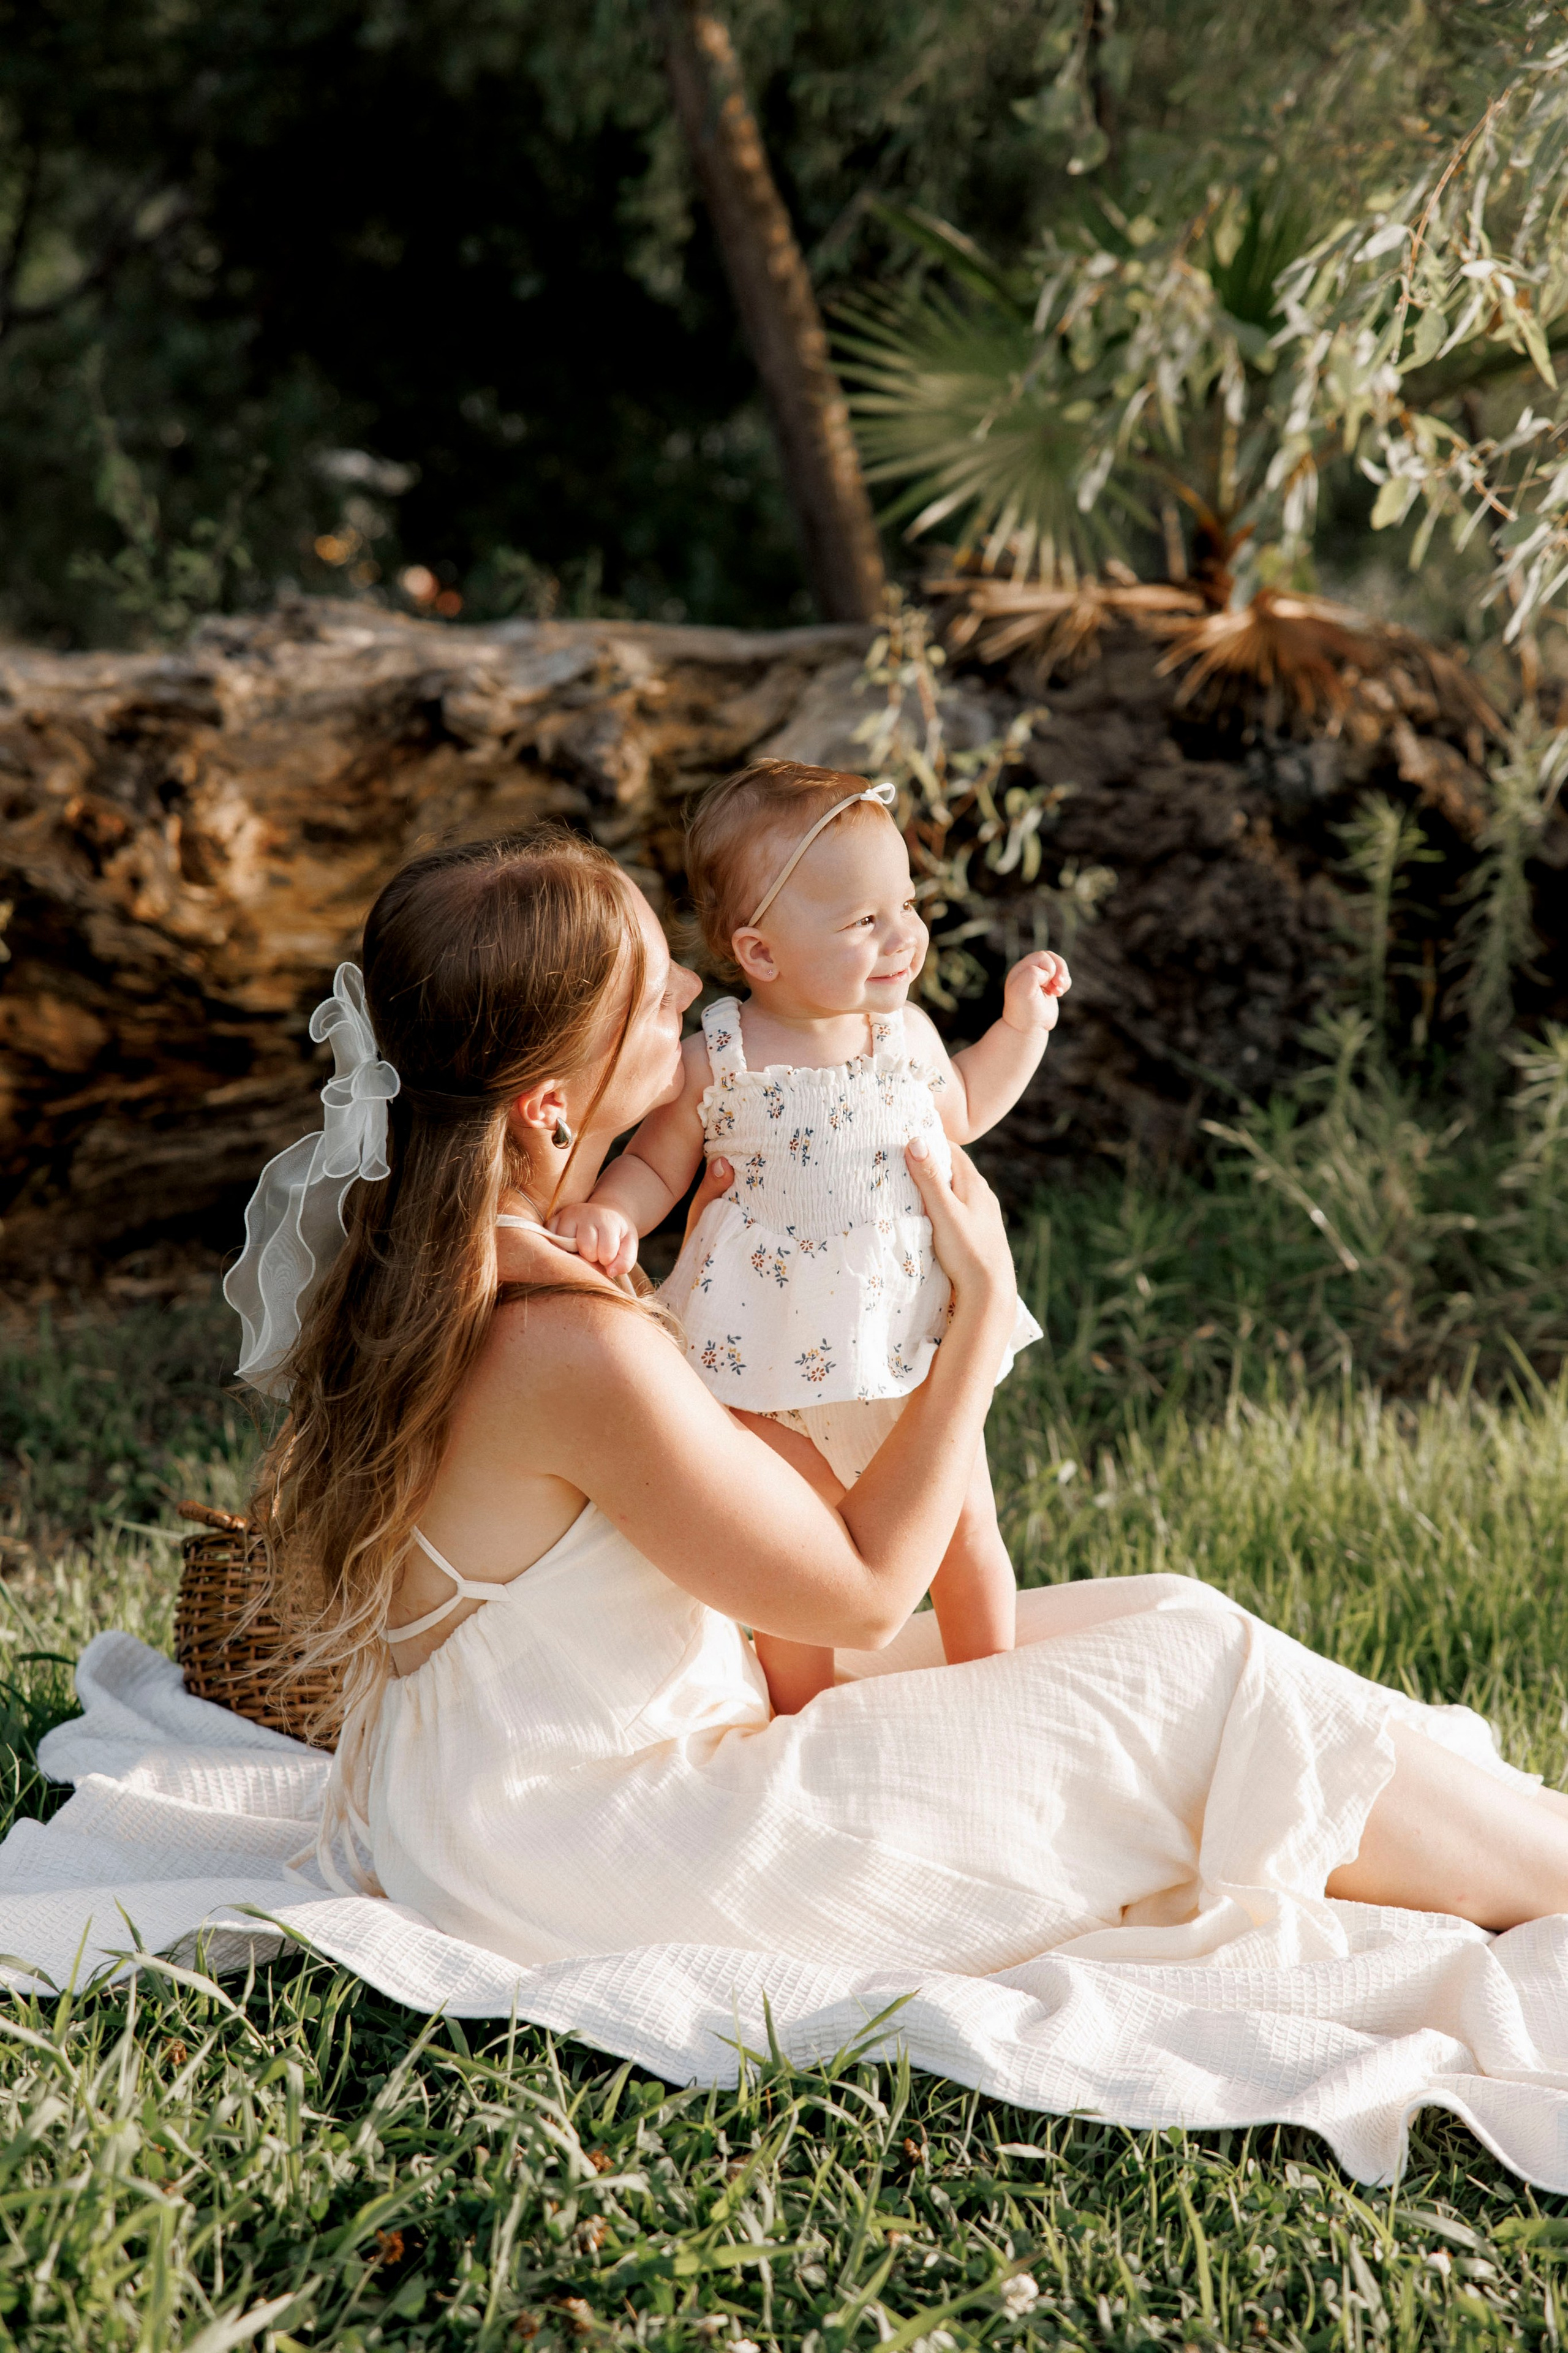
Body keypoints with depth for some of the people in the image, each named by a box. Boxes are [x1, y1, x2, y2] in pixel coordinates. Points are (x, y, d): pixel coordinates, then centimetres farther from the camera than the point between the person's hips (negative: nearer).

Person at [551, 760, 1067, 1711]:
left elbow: (960, 1113, 18)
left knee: (968, 1542, 15)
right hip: (784, 1364, -3)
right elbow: (658, 1163, -3)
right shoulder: (720, 1064, -17)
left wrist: (1023, 1025, 11)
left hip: (921, 1344, 3)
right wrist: (609, 1213, -23)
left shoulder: (908, 1032, -4)